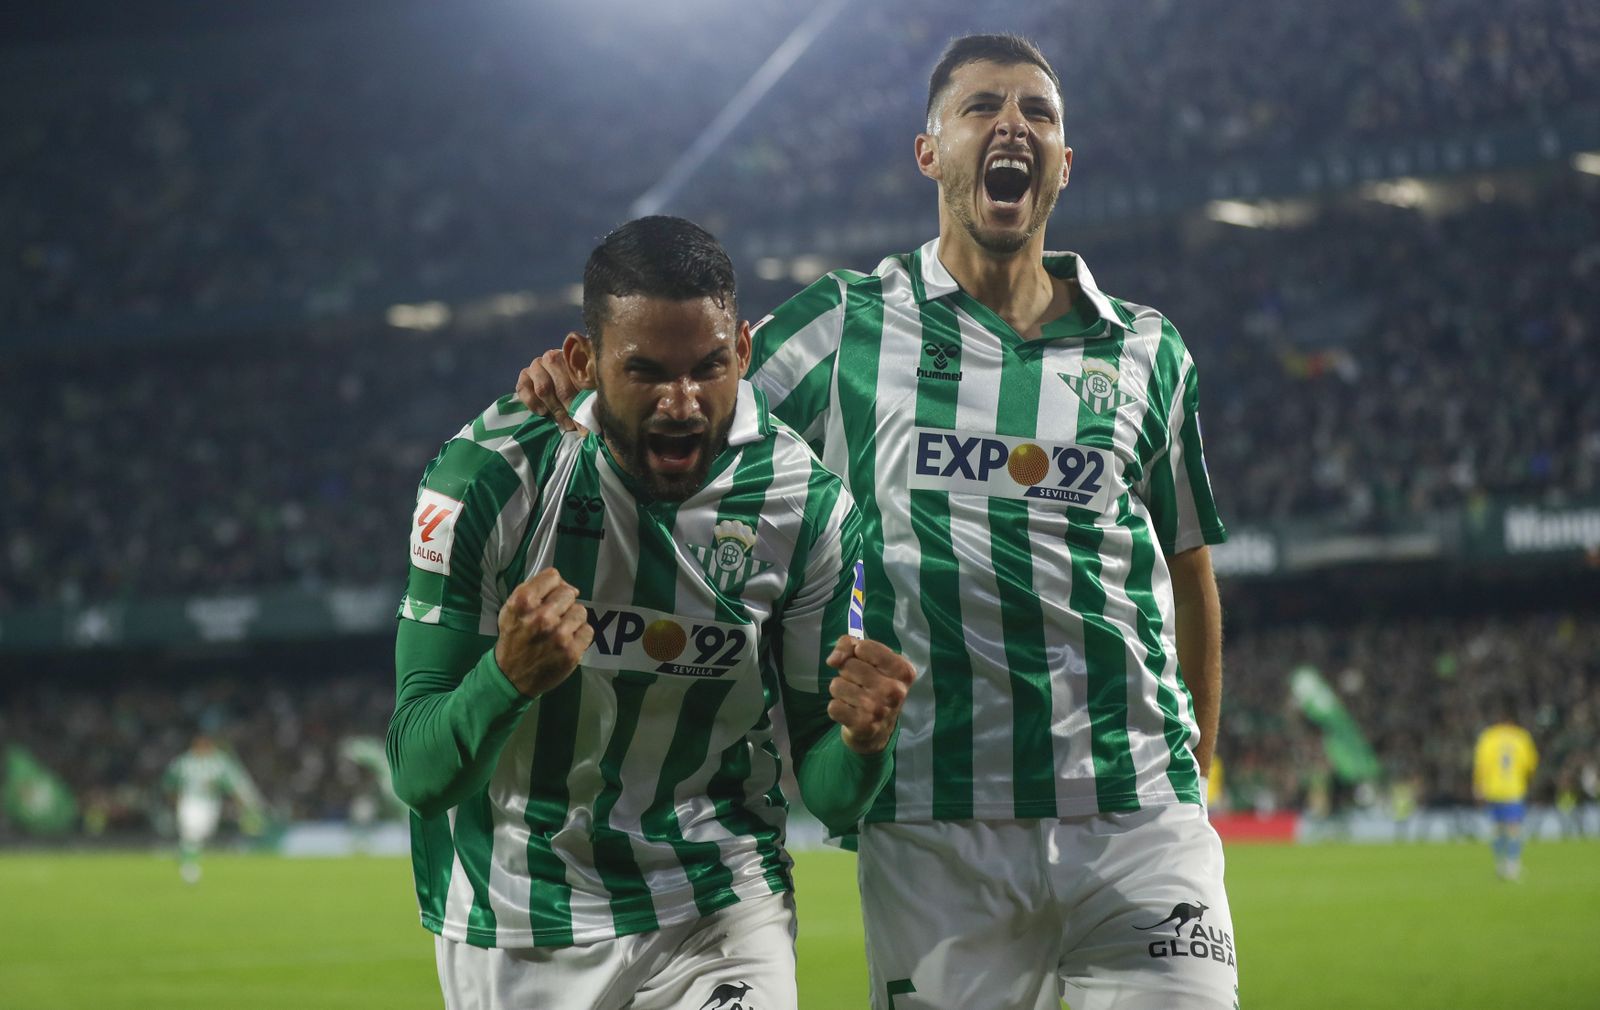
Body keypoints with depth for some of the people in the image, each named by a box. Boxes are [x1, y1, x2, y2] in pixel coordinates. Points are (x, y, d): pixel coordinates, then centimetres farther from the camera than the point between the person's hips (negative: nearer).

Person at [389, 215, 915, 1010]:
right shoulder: (486, 477, -16)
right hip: (515, 929, -1)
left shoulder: (805, 505, -10)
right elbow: (419, 775, -16)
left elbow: (826, 794, -4)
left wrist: (861, 744, -27)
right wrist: (508, 677, -36)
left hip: (719, 909, 1)